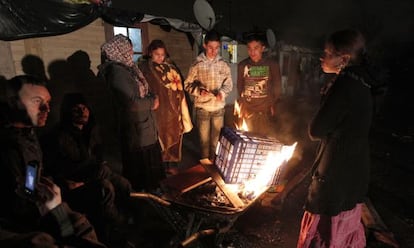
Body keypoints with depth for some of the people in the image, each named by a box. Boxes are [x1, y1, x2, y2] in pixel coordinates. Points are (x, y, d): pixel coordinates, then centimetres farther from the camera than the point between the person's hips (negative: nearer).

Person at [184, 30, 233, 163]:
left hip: (219, 107, 2)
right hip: (202, 107, -1)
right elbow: (187, 84, 0)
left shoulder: (223, 64, -1)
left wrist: (222, 92, -15)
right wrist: (198, 90, -19)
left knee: (216, 136, 13)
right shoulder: (197, 65, -5)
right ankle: (205, 160, 30)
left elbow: (229, 83, 6)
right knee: (204, 136, 11)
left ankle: (214, 160, 32)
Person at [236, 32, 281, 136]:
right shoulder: (242, 65, 2)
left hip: (265, 109, -1)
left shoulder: (272, 64, -3)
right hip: (247, 109, 2)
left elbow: (277, 86, 4)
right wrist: (241, 104, 7)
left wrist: (273, 104, 2)